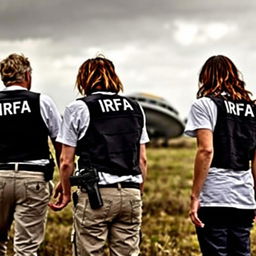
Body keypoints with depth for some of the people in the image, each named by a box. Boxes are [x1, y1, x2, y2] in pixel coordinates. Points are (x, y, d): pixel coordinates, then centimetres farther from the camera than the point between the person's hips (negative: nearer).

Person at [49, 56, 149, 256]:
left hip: (96, 194, -4)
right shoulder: (135, 108, 13)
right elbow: (143, 160, 13)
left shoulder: (78, 108, -1)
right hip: (130, 193, 4)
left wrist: (66, 192, 12)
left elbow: (66, 162, -2)